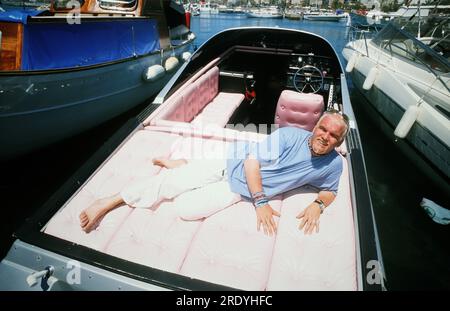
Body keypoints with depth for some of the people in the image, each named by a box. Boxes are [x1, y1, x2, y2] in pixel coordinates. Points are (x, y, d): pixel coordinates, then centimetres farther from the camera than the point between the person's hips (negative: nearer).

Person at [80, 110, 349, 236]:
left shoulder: (334, 165, -3)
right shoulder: (291, 135, -16)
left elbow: (330, 190, 15)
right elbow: (253, 159, -17)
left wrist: (318, 205, -9)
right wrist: (261, 203, -22)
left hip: (240, 190, 2)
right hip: (230, 162, -2)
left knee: (188, 209, -13)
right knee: (171, 183, -10)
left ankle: (178, 166, 18)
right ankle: (109, 203, 14)